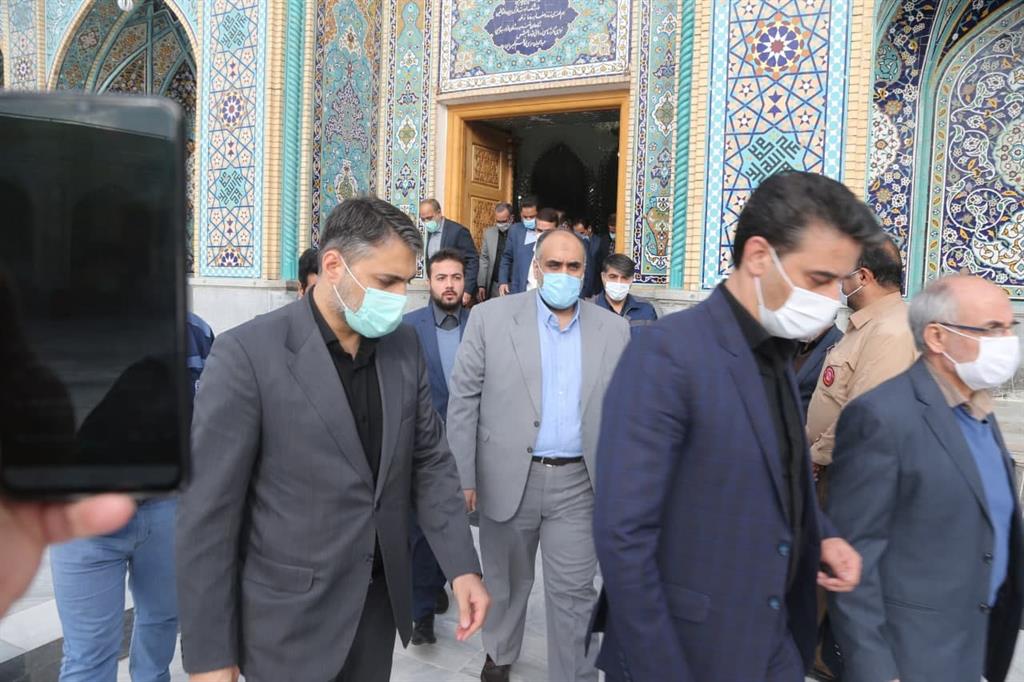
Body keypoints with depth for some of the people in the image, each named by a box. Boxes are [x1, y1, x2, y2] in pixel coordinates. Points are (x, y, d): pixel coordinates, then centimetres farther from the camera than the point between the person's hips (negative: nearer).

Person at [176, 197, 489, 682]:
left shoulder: (403, 345, -1)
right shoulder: (247, 354, -17)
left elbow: (430, 460, 4)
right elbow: (207, 511, -15)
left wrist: (462, 566, -2)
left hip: (381, 599, 5)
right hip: (292, 619, -5)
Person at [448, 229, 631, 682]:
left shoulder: (614, 330, 2)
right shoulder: (491, 318, -4)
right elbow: (463, 399, -4)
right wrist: (462, 475, -6)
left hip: (578, 483, 0)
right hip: (507, 478, 0)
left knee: (573, 594, 5)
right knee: (506, 580, 20)